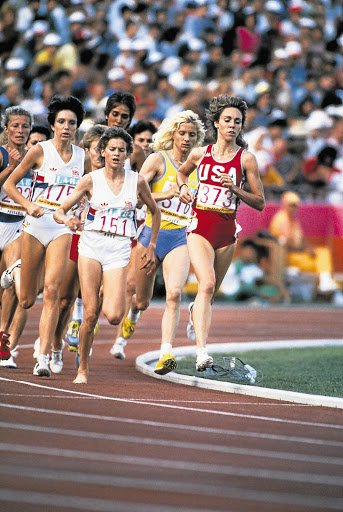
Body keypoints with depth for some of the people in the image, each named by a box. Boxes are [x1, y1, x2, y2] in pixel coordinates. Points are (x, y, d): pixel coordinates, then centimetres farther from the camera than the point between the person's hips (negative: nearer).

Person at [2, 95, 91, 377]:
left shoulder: (83, 157, 5)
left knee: (52, 291, -17)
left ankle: (44, 357, -16)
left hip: (63, 229, 1)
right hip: (35, 227, -1)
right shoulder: (40, 151, -4)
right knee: (27, 301, 8)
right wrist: (28, 205, -16)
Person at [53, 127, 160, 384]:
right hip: (91, 246, -1)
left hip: (119, 250, 1)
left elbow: (155, 211, 19)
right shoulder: (91, 180, 1)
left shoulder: (137, 181, 3)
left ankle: (107, 295, 23)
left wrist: (151, 246, 16)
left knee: (114, 317, -15)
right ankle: (82, 369, 7)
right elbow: (59, 211, 3)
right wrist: (68, 220, -20)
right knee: (90, 314, -9)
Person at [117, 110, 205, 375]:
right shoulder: (158, 159, -3)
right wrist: (165, 194, -23)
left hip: (180, 238, 2)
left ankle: (166, 353, -29)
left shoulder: (196, 169, 11)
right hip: (152, 234, -2)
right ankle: (132, 314, 50)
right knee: (143, 300, 12)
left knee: (174, 294, -23)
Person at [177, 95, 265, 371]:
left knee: (211, 292, 14)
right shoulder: (200, 154, 5)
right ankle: (202, 351, -32)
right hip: (200, 226, -1)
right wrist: (183, 187, 6)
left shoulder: (246, 158, 0)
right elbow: (182, 172, 28)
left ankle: (196, 312, 53)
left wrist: (235, 189, -14)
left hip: (227, 230, 1)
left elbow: (260, 203, 2)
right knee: (207, 284, -23)